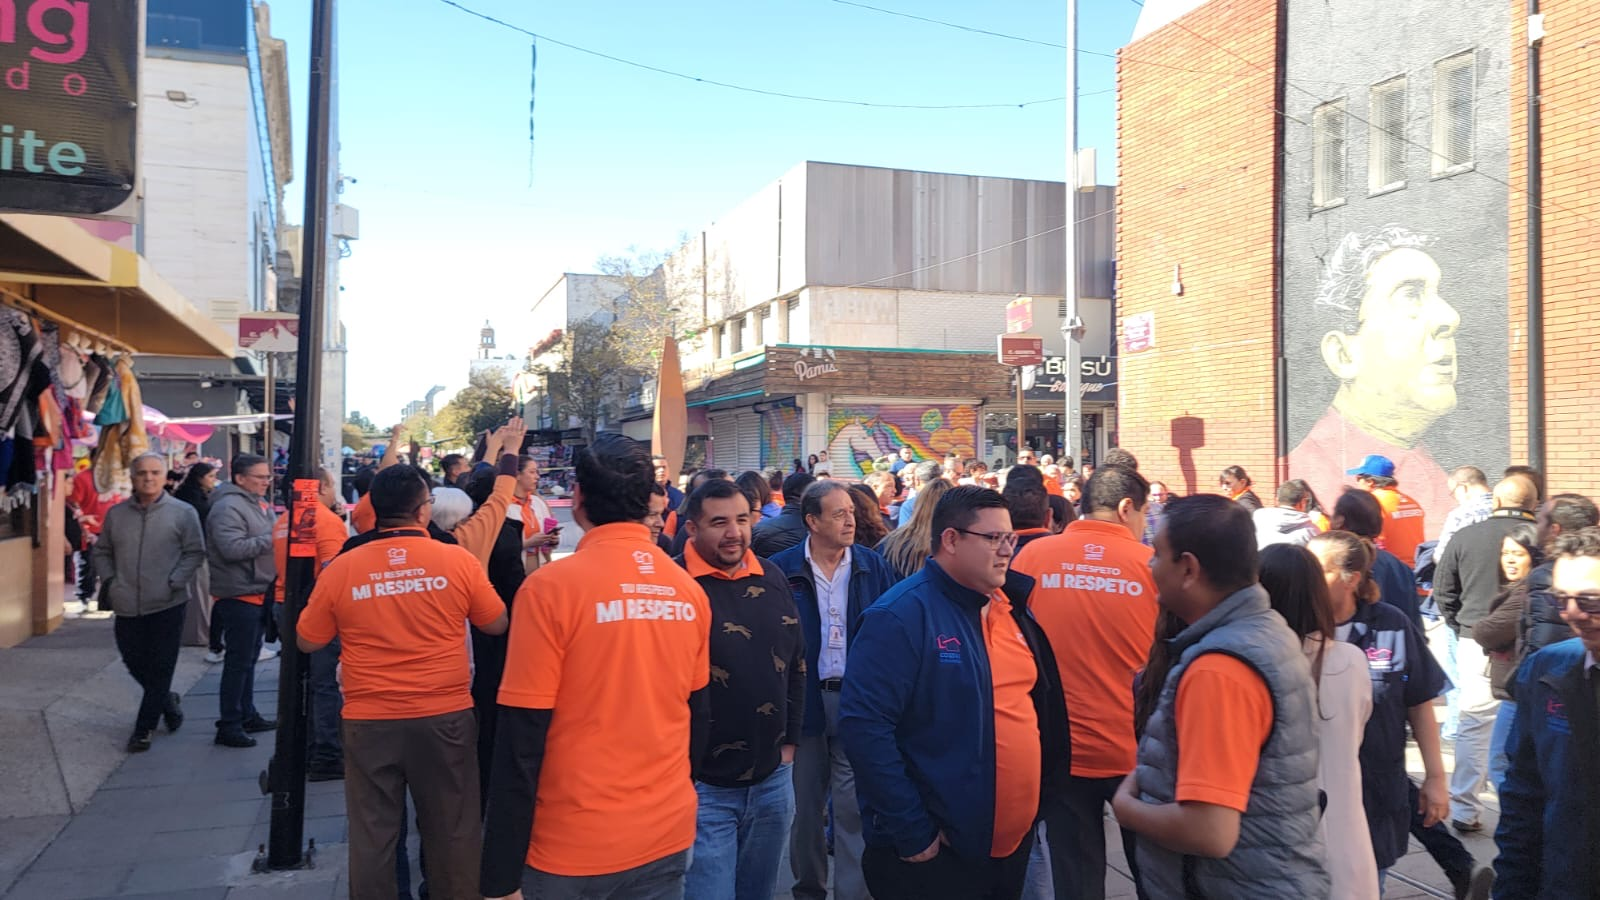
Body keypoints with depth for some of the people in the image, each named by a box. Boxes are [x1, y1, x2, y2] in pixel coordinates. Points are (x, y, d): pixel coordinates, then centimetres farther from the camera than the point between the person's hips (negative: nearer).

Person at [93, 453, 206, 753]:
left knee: (160, 668, 1)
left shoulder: (183, 512, -3)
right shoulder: (116, 514, 7)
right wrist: (110, 581, 3)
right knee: (135, 663, 12)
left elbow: (195, 553, -2)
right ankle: (167, 702, 38)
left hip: (167, 606, -4)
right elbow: (101, 553, 16)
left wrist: (174, 583, -11)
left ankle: (144, 728, 13)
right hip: (127, 606, 4)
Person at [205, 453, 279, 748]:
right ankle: (228, 726, 2)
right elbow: (233, 548, -28)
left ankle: (247, 716, 28)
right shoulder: (228, 507, -16)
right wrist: (271, 540, -27)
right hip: (238, 595, -10)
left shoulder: (260, 504, 15)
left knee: (249, 658, 18)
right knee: (238, 662, -5)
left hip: (258, 593, 10)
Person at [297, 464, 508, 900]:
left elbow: (307, 642, 7)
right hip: (446, 716, -1)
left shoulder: (341, 568, -5)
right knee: (452, 832, 13)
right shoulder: (458, 561, -8)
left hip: (369, 721, 1)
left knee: (371, 835, 14)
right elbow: (498, 624, 5)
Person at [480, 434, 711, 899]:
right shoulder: (689, 591, -2)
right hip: (669, 835, 4)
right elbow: (698, 717, 8)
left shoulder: (551, 588, -15)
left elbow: (521, 743, -15)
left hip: (575, 849, -4)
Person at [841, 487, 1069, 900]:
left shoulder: (1011, 608, 7)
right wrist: (912, 832, -21)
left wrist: (1038, 799, 10)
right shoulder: (901, 615, -18)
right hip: (935, 853, -8)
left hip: (1014, 842, 8)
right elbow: (864, 725, -24)